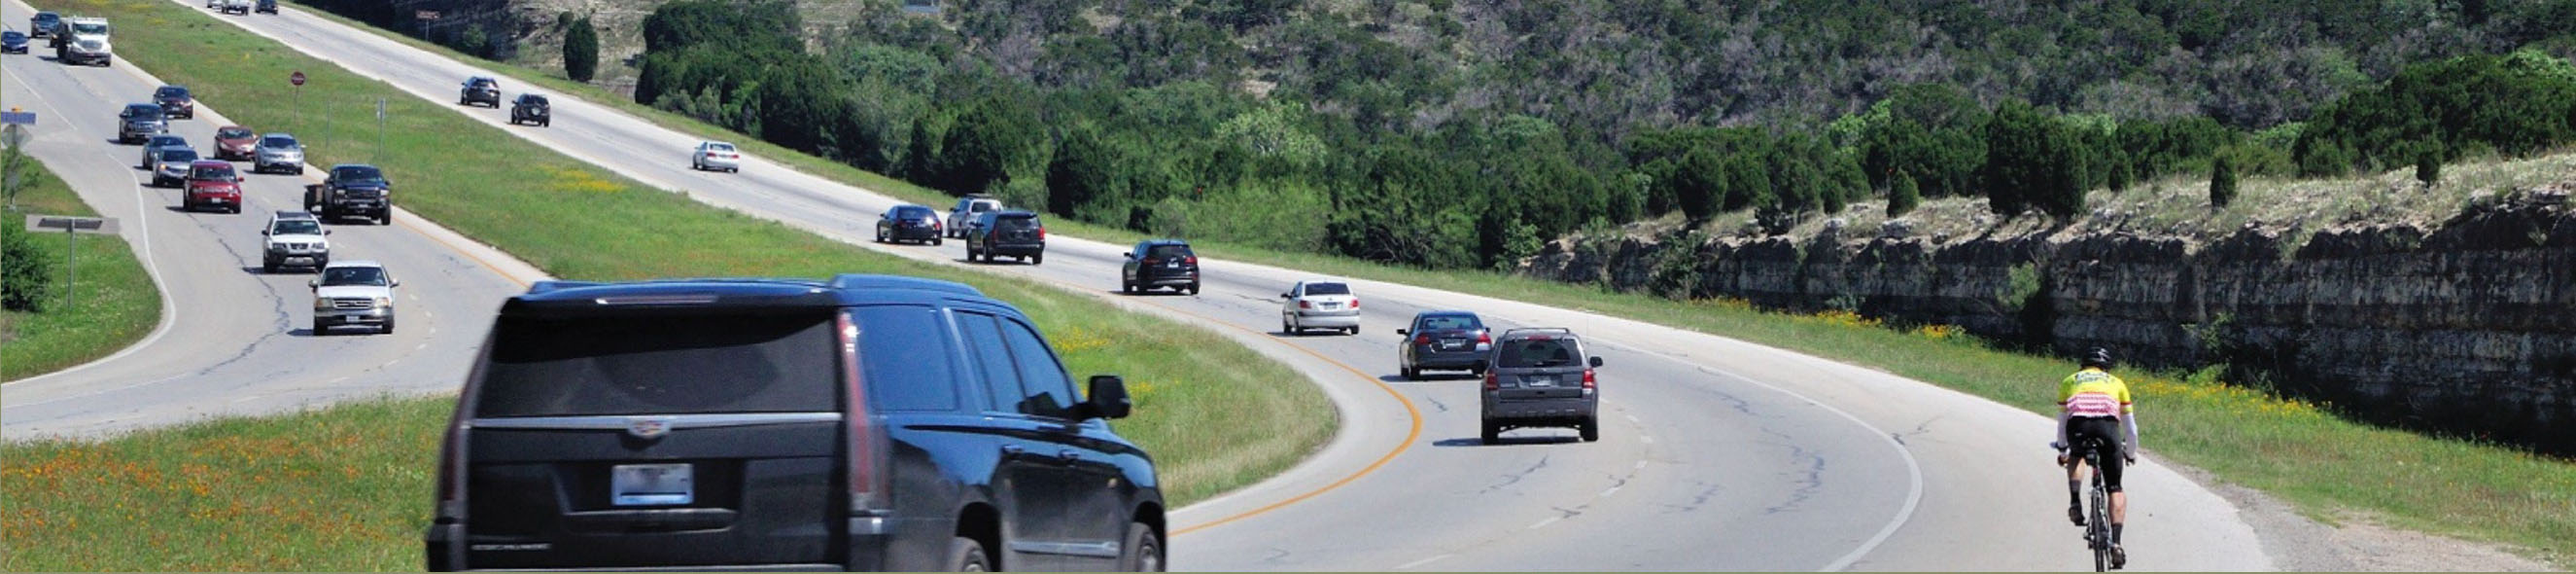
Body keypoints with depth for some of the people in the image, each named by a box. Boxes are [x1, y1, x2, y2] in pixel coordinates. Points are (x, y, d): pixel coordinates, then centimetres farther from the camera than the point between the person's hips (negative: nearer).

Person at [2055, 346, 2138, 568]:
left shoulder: (2069, 381, 33)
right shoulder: (2116, 383, 32)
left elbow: (2062, 423, 41)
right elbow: (2130, 426, 38)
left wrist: (2062, 452, 57)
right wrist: (2131, 453, 55)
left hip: (2078, 426, 1)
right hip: (2108, 426, 0)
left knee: (2076, 457, 36)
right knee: (2115, 489, 11)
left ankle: (2075, 501, 11)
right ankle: (2116, 542, -5)